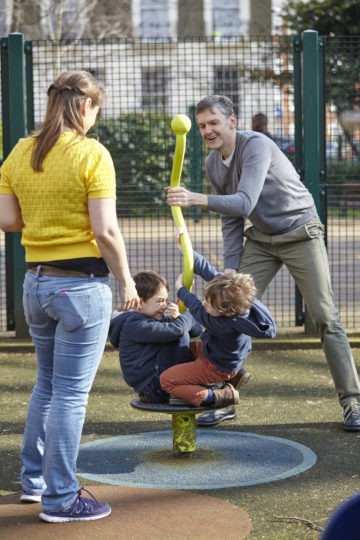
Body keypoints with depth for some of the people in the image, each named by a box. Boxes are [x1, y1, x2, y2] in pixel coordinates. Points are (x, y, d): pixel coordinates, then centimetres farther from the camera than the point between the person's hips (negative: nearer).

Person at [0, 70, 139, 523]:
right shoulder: (91, 154, -13)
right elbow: (106, 231, -16)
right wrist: (126, 281, -6)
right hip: (82, 284, -7)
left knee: (47, 384, 22)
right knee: (71, 393, 1)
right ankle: (60, 498, 8)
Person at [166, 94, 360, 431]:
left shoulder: (256, 146, -25)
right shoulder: (213, 164, 0)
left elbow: (245, 203, -38)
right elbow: (230, 220, 7)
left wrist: (196, 199, -49)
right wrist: (230, 269, -1)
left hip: (301, 234, -6)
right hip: (261, 240, 6)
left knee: (325, 318, -6)